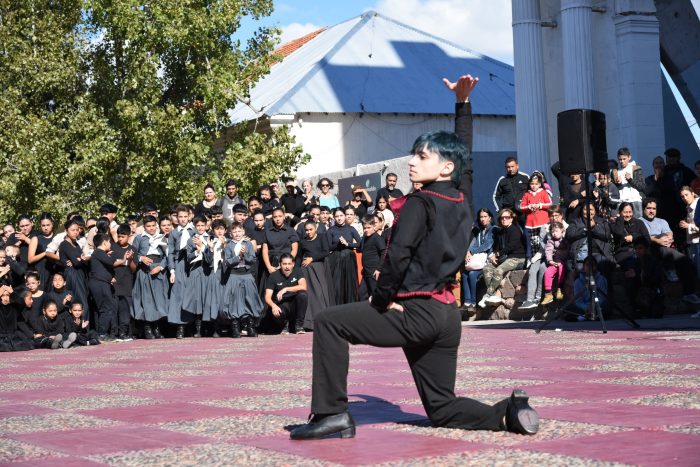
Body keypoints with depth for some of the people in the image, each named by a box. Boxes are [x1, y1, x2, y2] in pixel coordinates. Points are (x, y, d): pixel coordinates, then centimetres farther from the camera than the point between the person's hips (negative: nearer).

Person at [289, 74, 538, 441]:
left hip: (417, 313, -8)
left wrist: (381, 299, -10)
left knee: (329, 322, -2)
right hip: (447, 315, 8)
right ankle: (507, 413, -7)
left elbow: (398, 254, -23)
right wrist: (463, 103, 31)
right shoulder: (463, 200, 11)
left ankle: (332, 414, -8)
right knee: (442, 408, 16)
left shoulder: (420, 203, -11)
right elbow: (463, 153, 27)